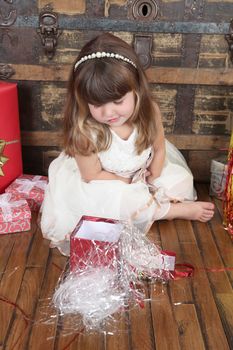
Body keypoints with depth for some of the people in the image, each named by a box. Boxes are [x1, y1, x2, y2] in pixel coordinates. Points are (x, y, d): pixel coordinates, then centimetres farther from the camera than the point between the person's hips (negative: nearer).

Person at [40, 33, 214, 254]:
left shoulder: (149, 112, -24)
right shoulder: (84, 129, -33)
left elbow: (159, 148, -5)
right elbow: (92, 175, -22)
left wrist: (152, 180, -12)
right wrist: (131, 184, -18)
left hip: (142, 174, 4)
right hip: (101, 185, -3)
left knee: (181, 182, 0)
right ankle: (174, 211, -11)